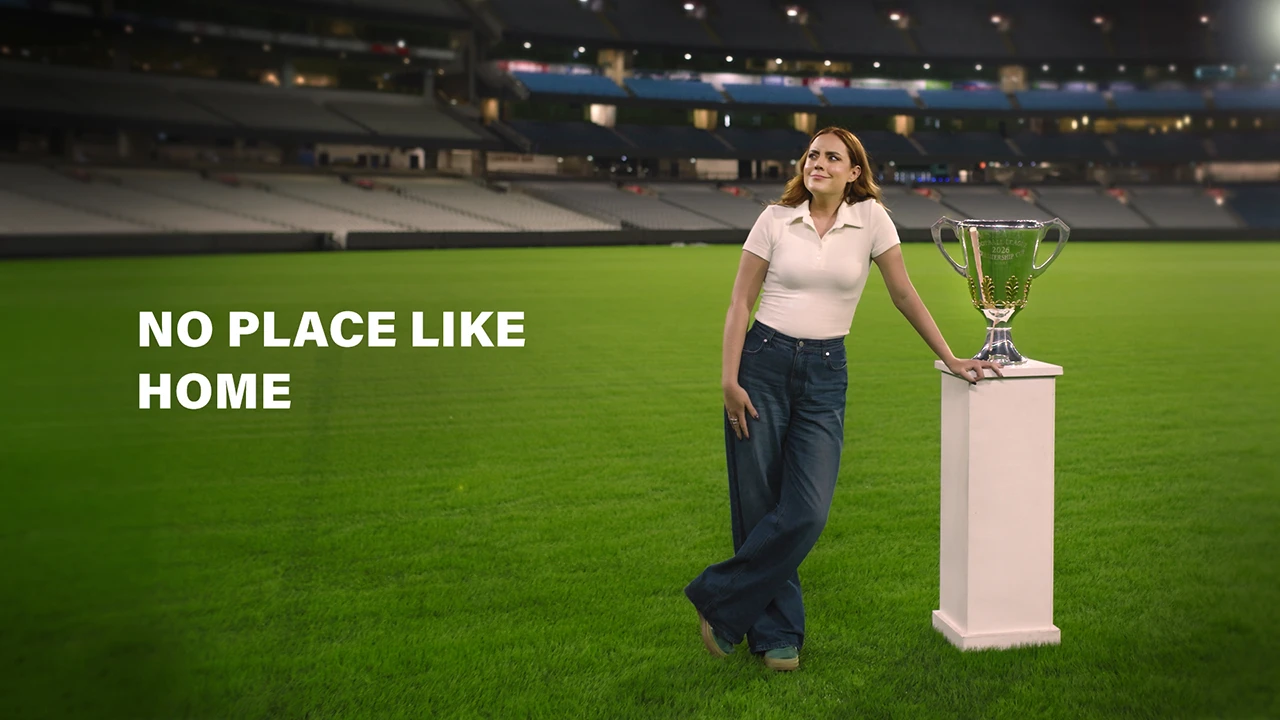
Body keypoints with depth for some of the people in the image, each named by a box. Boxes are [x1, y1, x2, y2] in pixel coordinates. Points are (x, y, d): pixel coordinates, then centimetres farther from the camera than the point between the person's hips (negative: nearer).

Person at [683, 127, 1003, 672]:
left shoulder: (871, 217, 3)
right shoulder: (775, 219, 2)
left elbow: (904, 294, 8)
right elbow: (740, 303, 1)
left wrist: (951, 359, 8)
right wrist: (729, 380, -8)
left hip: (825, 374, 1)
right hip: (764, 364, -1)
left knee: (805, 514, -10)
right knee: (758, 509, 0)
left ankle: (718, 602, 8)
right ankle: (777, 635, 16)